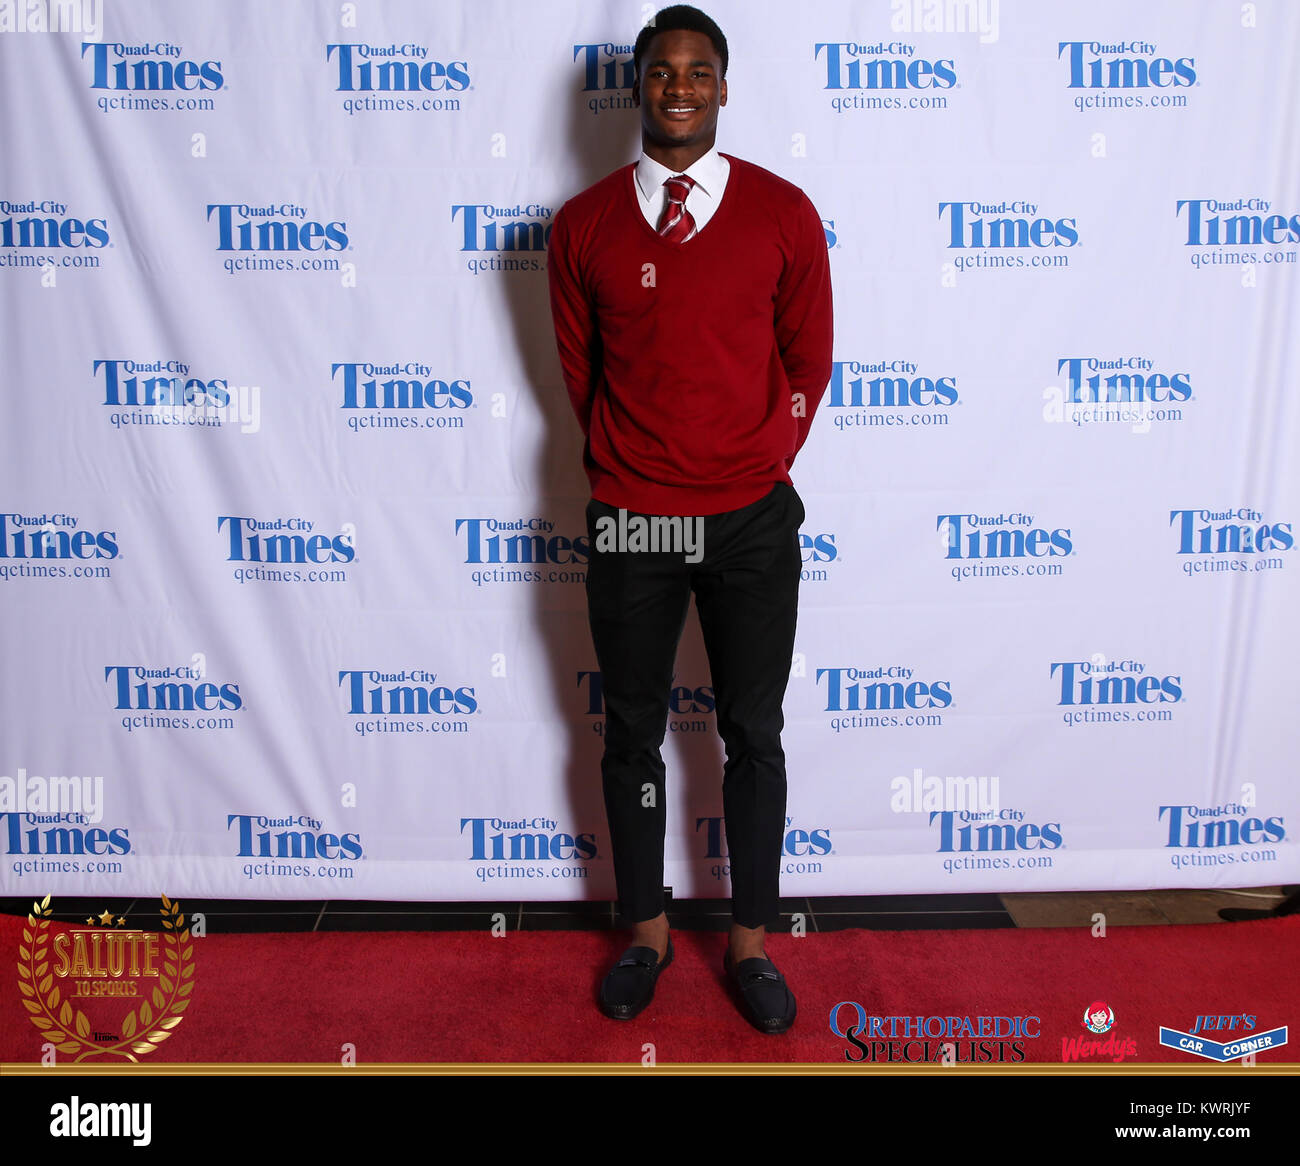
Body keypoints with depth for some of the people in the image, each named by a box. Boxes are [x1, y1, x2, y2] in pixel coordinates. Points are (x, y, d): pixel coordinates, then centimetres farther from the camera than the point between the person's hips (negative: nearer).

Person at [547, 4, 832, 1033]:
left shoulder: (782, 212, -1)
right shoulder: (584, 226, 1)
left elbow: (809, 360, 7)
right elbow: (579, 368, 10)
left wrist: (759, 466, 8)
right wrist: (631, 465, 12)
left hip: (753, 522, 0)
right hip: (630, 522, 1)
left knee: (754, 735, 9)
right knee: (634, 735, 11)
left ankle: (751, 942, 27)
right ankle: (647, 934, 31)